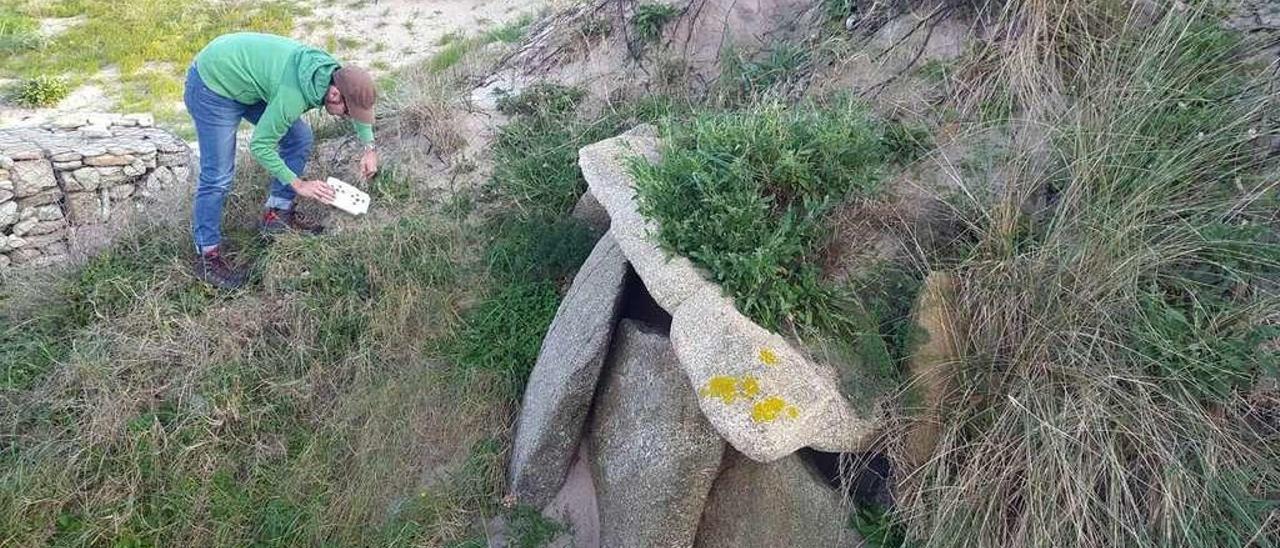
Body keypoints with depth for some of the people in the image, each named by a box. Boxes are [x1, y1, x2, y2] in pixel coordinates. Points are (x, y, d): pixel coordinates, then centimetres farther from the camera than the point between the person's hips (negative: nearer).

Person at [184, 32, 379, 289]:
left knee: (299, 138, 4)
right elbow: (260, 145, -25)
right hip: (212, 87, -9)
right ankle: (207, 256, 4)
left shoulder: (333, 71, -13)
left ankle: (277, 214, 16)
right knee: (218, 177, -8)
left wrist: (369, 147, 0)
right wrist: (297, 184, -18)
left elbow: (360, 105, 9)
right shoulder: (294, 94, -37)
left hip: (247, 81, 9)